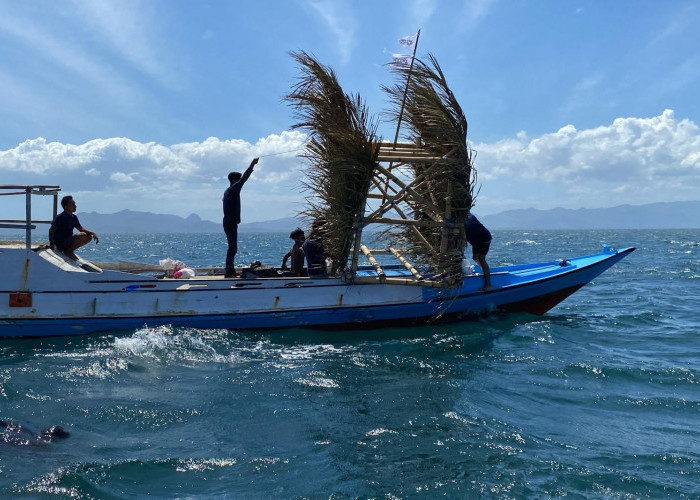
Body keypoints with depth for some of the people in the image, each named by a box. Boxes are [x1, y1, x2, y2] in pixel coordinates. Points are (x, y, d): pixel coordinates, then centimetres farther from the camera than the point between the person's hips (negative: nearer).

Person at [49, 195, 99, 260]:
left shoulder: (73, 217, 9)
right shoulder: (60, 217, -15)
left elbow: (81, 229, 15)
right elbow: (51, 230, -14)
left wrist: (93, 233, 0)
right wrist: (51, 244, -19)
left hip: (68, 241, 9)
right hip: (60, 244, -9)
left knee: (89, 237, 8)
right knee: (83, 235, -23)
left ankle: (69, 250, 7)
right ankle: (68, 251, -10)